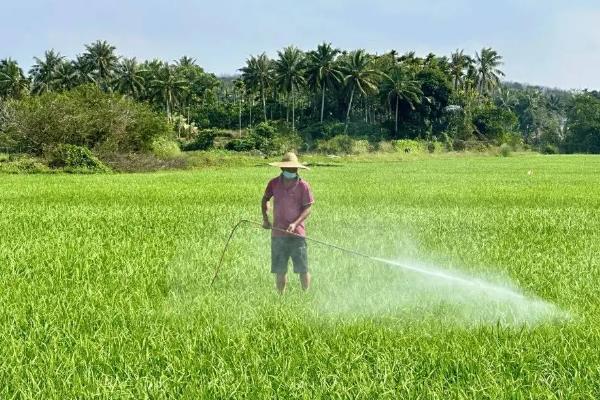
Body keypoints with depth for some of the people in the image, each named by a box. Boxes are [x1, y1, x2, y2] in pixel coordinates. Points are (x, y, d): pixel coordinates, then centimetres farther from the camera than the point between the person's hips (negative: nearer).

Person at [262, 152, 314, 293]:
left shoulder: (303, 185, -4)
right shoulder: (274, 184, 4)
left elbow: (307, 208, -4)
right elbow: (265, 200, 21)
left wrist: (295, 223, -18)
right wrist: (265, 218, 7)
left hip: (297, 233, -2)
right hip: (278, 233, 2)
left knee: (302, 269, -2)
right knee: (279, 270, 8)